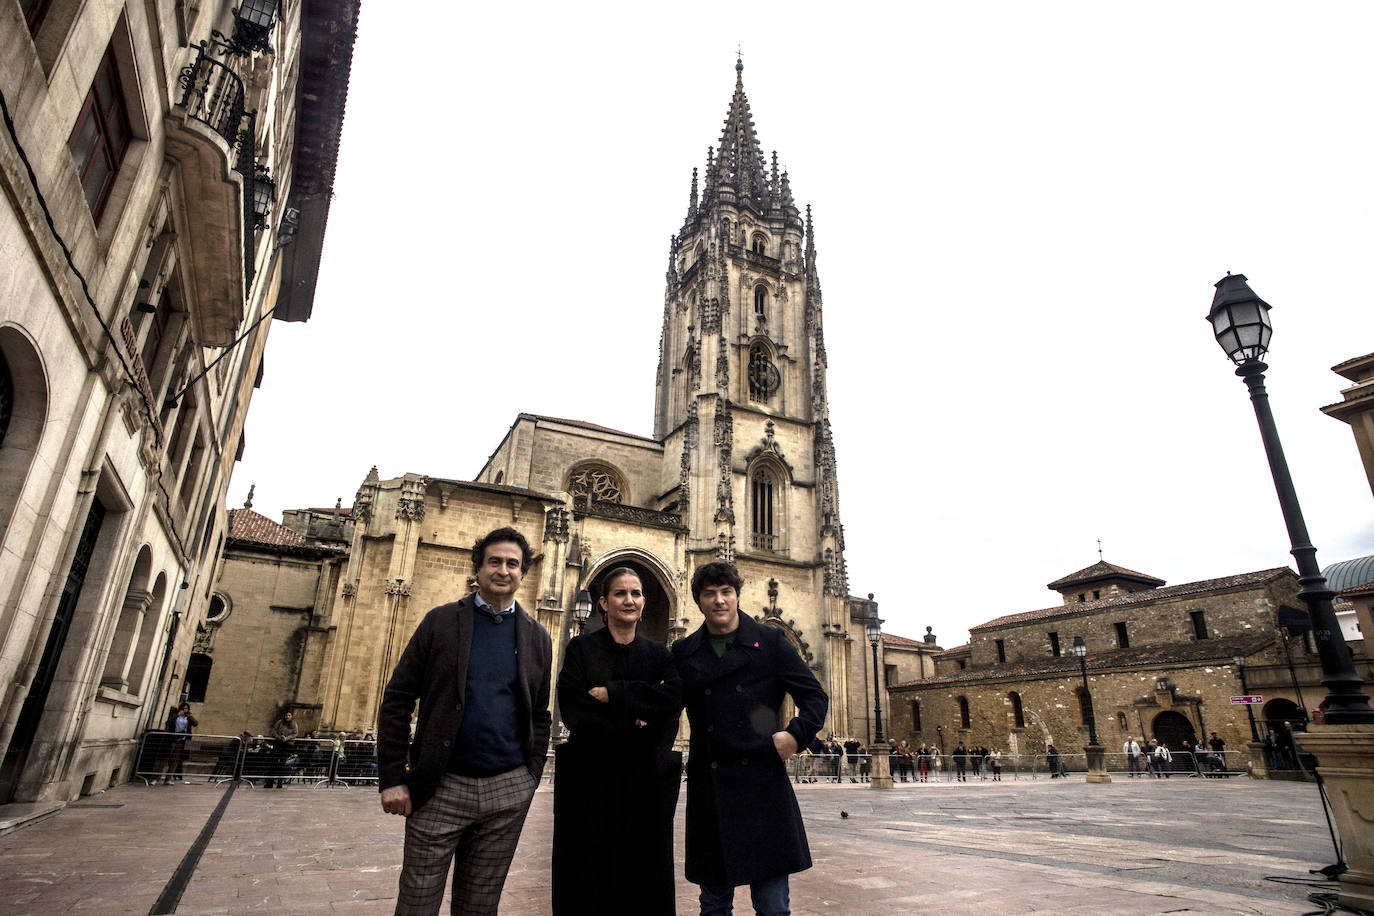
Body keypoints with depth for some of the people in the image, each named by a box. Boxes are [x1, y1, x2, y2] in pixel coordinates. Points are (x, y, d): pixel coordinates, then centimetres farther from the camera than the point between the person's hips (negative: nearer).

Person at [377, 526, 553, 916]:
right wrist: (391, 779, -6)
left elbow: (541, 716, 10)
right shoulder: (441, 621, 0)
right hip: (441, 787, -1)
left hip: (508, 791, 2)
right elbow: (397, 699, -1)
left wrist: (530, 779, 2)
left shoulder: (538, 638, 6)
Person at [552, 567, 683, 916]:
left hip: (644, 782, 2)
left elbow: (673, 698, -11)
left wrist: (612, 693, -16)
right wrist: (635, 722, -12)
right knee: (589, 869, 4)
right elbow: (572, 710, -11)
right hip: (591, 780, -2)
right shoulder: (581, 648, 1)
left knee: (642, 872, 6)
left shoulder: (658, 654, 8)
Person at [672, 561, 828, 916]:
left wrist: (797, 733, -12)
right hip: (708, 789, 2)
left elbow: (815, 697, 3)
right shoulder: (683, 652, 7)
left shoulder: (771, 642, 2)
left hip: (762, 783, -1)